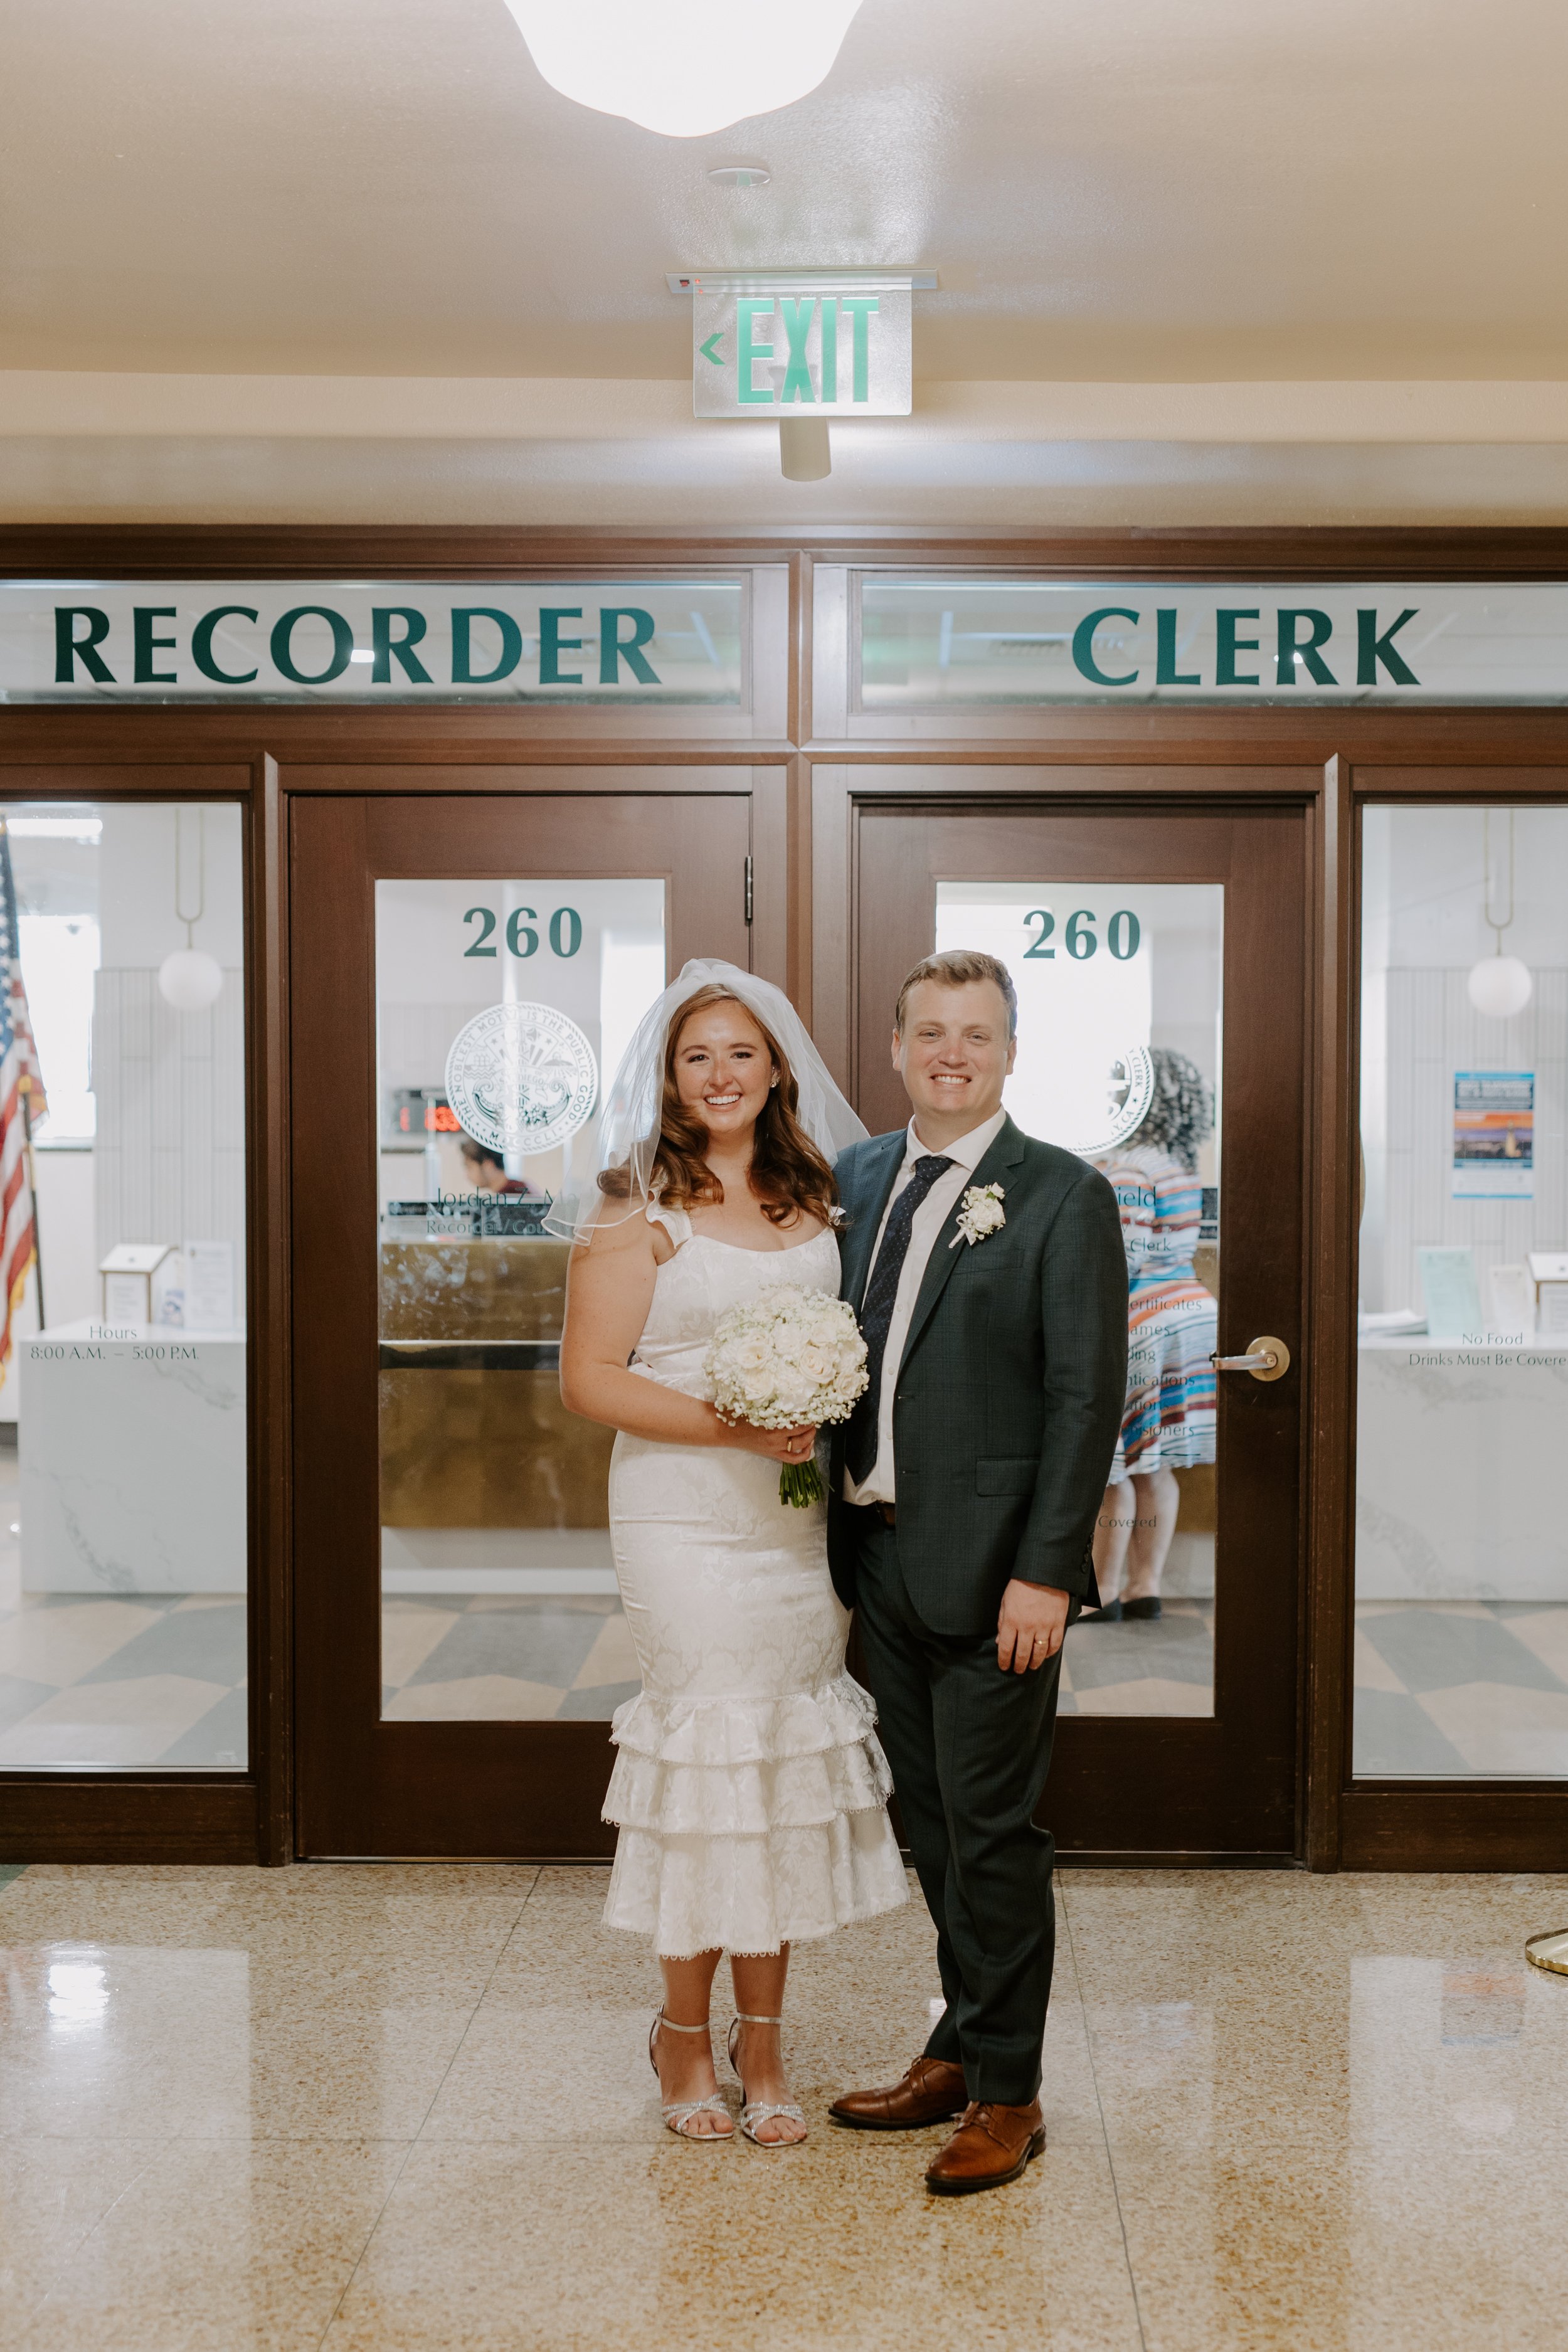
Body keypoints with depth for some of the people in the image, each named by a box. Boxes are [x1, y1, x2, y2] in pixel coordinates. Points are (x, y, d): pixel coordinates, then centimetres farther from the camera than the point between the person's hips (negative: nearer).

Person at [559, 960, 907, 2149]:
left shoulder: (813, 1200, 11)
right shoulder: (638, 1210, -5)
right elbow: (590, 1379, -9)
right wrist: (732, 1426, -18)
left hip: (803, 1518, 5)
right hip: (688, 1522, -5)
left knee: (788, 1760, 8)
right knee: (711, 1749, -1)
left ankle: (762, 2042, 22)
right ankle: (686, 2034, 20)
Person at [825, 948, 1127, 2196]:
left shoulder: (1064, 1195, -8)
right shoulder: (857, 1176, 10)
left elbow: (1087, 1397, -11)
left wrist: (1044, 1573, -16)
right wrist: (842, 1522, 7)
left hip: (991, 1572, -6)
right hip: (881, 1557, 6)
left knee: (993, 1832, 2)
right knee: (933, 1823, 17)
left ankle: (1007, 2093, 18)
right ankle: (959, 2052, 32)